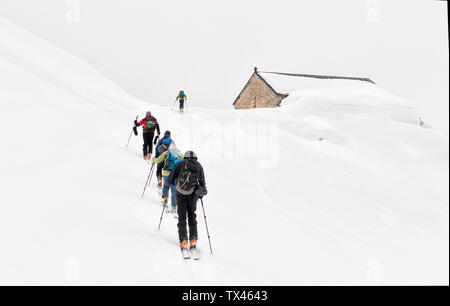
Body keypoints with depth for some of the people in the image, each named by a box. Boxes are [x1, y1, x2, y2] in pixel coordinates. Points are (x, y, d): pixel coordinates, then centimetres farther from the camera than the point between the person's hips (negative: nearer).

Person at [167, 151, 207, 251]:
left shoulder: (180, 164, 2)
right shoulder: (199, 166, 8)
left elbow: (170, 180, 3)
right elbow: (203, 183, 9)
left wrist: (175, 182, 26)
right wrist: (201, 193, 25)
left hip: (181, 194, -1)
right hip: (193, 194, 2)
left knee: (182, 216, 7)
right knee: (192, 216, 17)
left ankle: (183, 240, 0)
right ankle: (193, 239, 10)